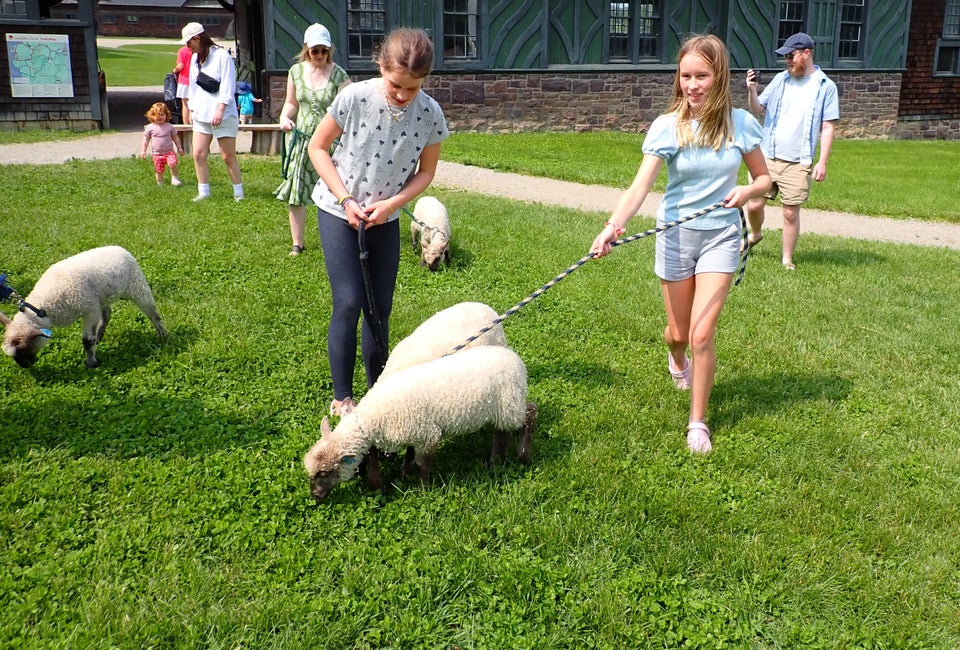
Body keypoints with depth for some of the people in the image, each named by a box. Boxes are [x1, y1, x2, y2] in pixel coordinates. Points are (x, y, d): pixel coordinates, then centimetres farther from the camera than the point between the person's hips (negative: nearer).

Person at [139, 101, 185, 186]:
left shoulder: (169, 126, 2)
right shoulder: (150, 127, 0)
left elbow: (175, 138, 12)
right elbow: (146, 140, 8)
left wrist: (179, 148, 13)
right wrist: (143, 150, 4)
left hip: (169, 152, -1)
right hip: (157, 154, 1)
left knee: (173, 164, -24)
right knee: (159, 170, 3)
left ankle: (175, 178, -3)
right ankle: (160, 184, 19)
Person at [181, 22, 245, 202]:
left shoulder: (221, 56, -8)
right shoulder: (195, 59, 15)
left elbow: (228, 86, -14)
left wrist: (220, 109, -20)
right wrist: (192, 109, 17)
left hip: (223, 115, -7)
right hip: (201, 115, 7)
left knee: (228, 156, -3)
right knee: (198, 154, 1)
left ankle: (239, 193, 7)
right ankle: (203, 192, 10)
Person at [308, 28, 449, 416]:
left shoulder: (430, 113, -14)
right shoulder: (354, 98, -20)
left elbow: (426, 172, -1)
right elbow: (318, 148, -8)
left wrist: (391, 203, -16)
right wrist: (345, 199, -16)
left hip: (386, 218, 3)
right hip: (338, 211, -3)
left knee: (380, 307, 8)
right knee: (349, 303, -8)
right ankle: (341, 399, 6)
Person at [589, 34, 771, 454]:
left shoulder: (741, 124, -6)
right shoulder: (667, 127, -12)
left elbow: (764, 178, 7)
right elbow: (640, 186, -24)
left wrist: (747, 191, -16)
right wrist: (614, 226, -41)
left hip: (721, 235, 0)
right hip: (676, 235, 0)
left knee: (701, 335, -7)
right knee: (679, 332, 13)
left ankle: (698, 423, 12)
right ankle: (676, 358, 53)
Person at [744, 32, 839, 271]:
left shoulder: (826, 87, -1)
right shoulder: (780, 79, 8)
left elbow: (828, 128, -2)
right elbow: (757, 110, 9)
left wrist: (822, 162, -8)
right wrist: (751, 90, -10)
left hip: (798, 163, -3)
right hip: (767, 157, 3)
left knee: (791, 212, 1)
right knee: (754, 205, 5)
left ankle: (787, 259, 17)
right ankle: (755, 235, 36)